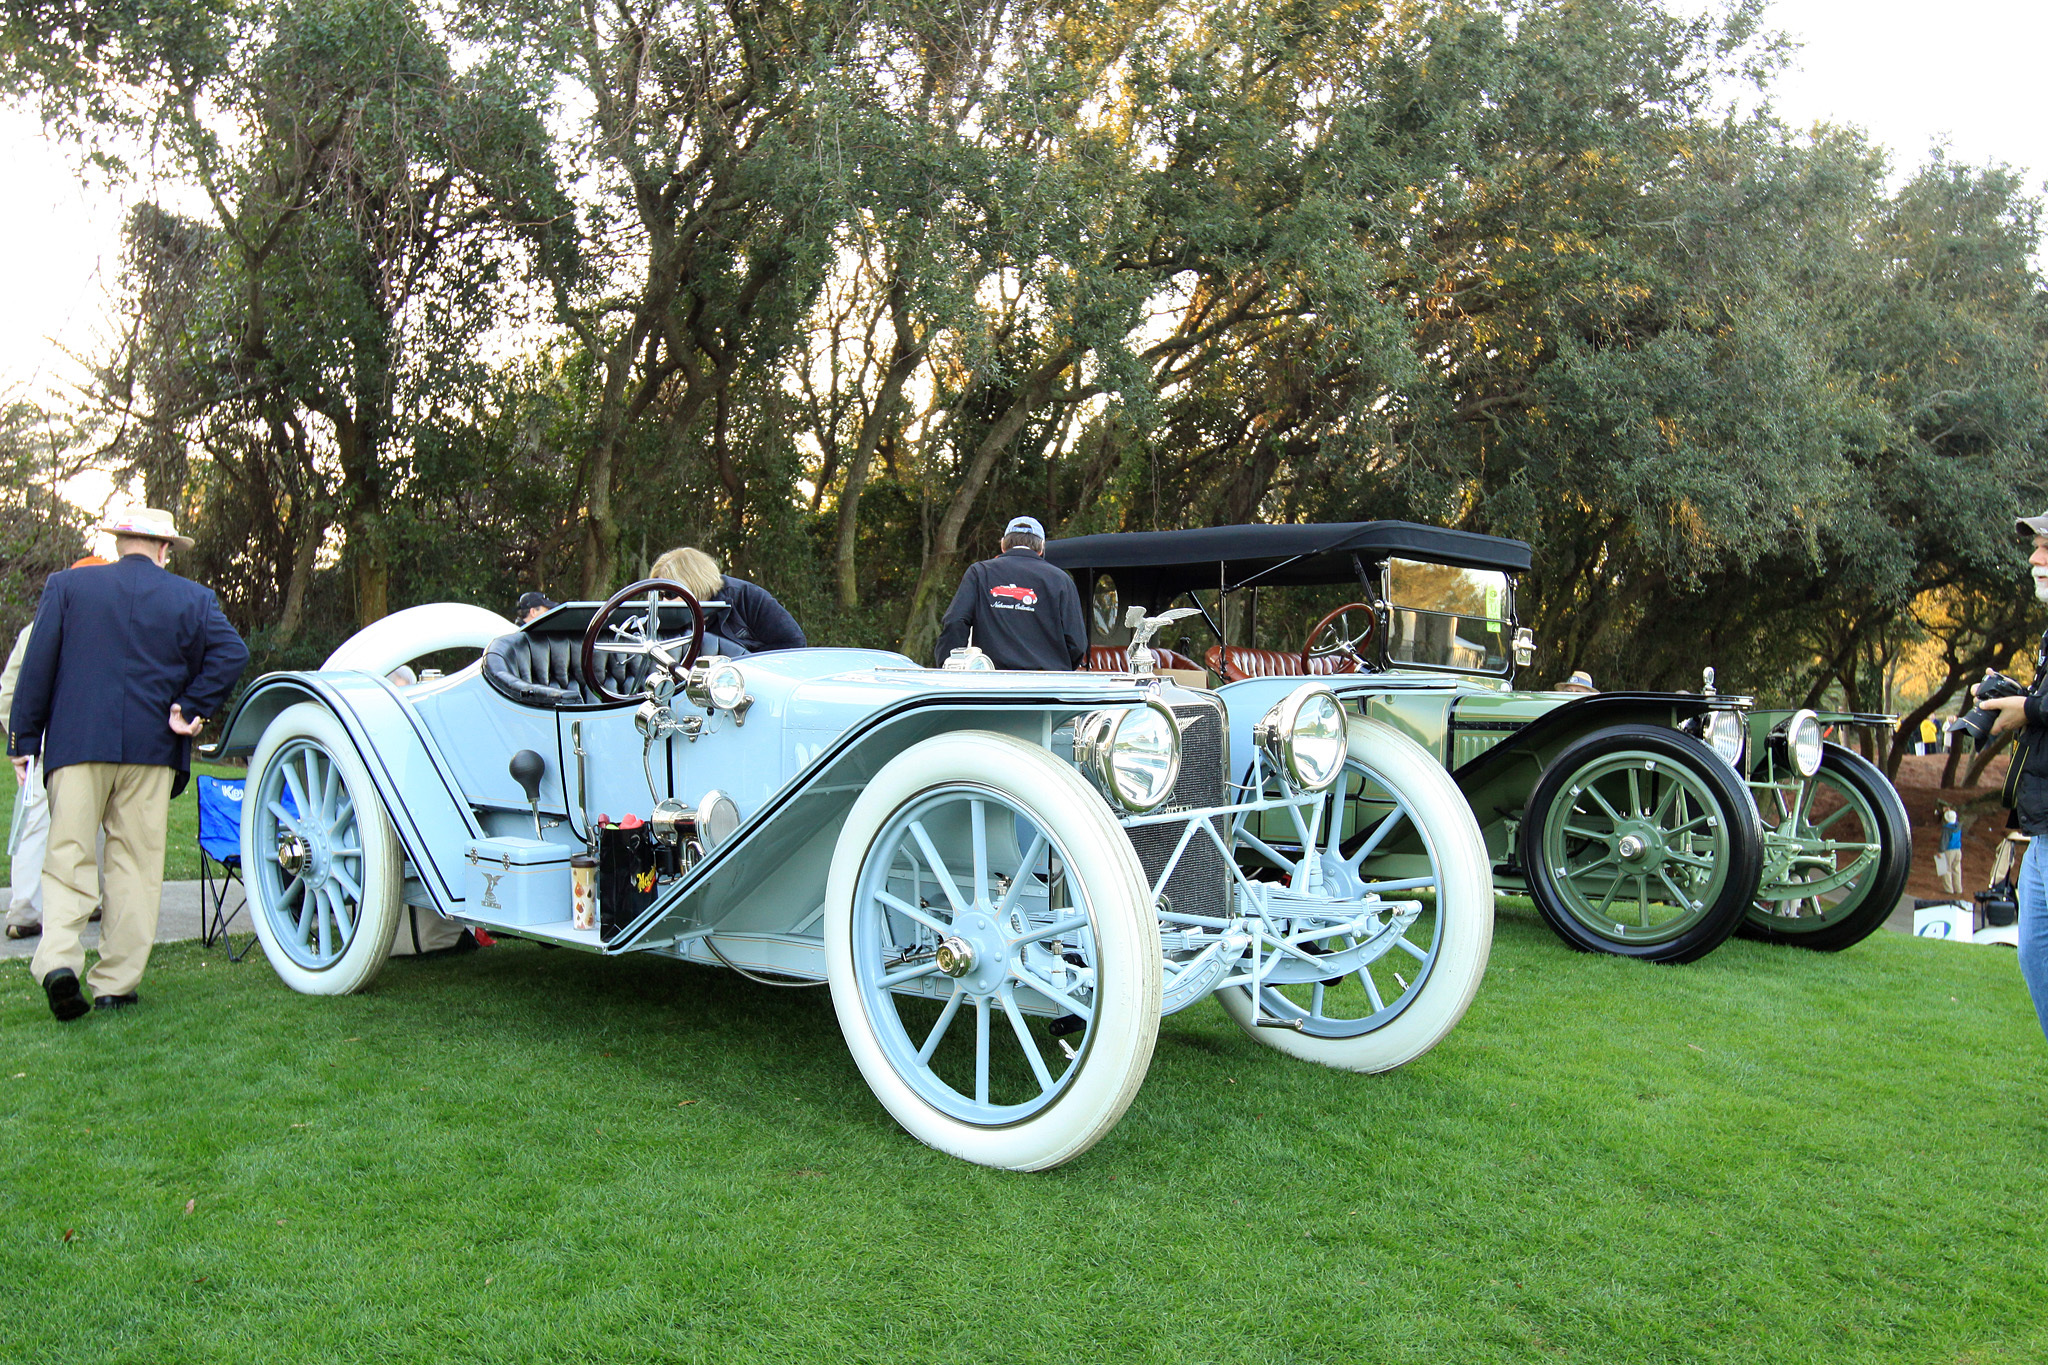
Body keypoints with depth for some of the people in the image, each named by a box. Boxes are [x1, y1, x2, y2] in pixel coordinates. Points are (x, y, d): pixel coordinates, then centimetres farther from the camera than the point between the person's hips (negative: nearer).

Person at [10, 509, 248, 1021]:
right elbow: (232, 653, -8)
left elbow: (37, 666, 2)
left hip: (77, 746, 0)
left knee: (68, 858, 6)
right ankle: (116, 983, 8)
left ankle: (58, 958, -14)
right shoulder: (193, 598, 5)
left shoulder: (67, 586, 5)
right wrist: (190, 709, -4)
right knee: (136, 864, 6)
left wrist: (24, 739, 5)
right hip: (153, 749, 0)